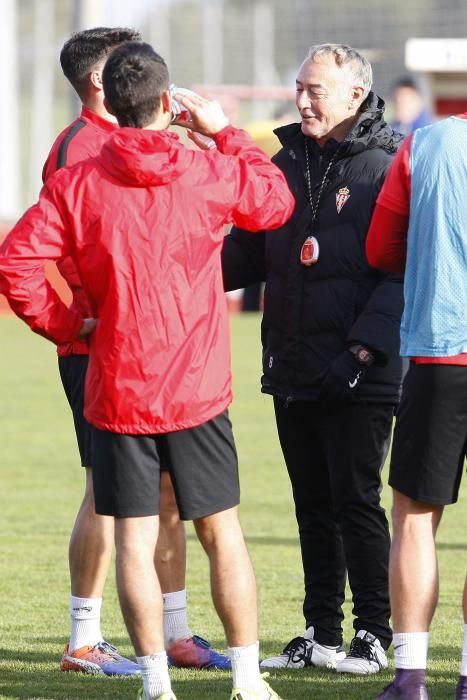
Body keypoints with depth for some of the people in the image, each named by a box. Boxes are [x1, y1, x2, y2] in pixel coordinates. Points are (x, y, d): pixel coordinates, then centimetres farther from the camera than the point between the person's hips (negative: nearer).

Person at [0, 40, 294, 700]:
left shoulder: (76, 185, -5)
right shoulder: (210, 173, -4)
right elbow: (275, 200, 16)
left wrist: (65, 326, 2)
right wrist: (225, 132, 23)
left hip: (117, 391, 0)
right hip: (199, 390, 0)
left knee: (134, 541, 4)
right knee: (223, 535, 9)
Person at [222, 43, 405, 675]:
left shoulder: (386, 166, -7)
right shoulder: (287, 163, 12)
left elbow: (402, 272, -11)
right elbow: (247, 253, 16)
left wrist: (364, 348, -19)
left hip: (361, 378, -6)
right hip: (292, 372, 6)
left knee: (356, 501, -3)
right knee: (313, 505, 11)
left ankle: (374, 634, 6)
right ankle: (321, 634, 18)